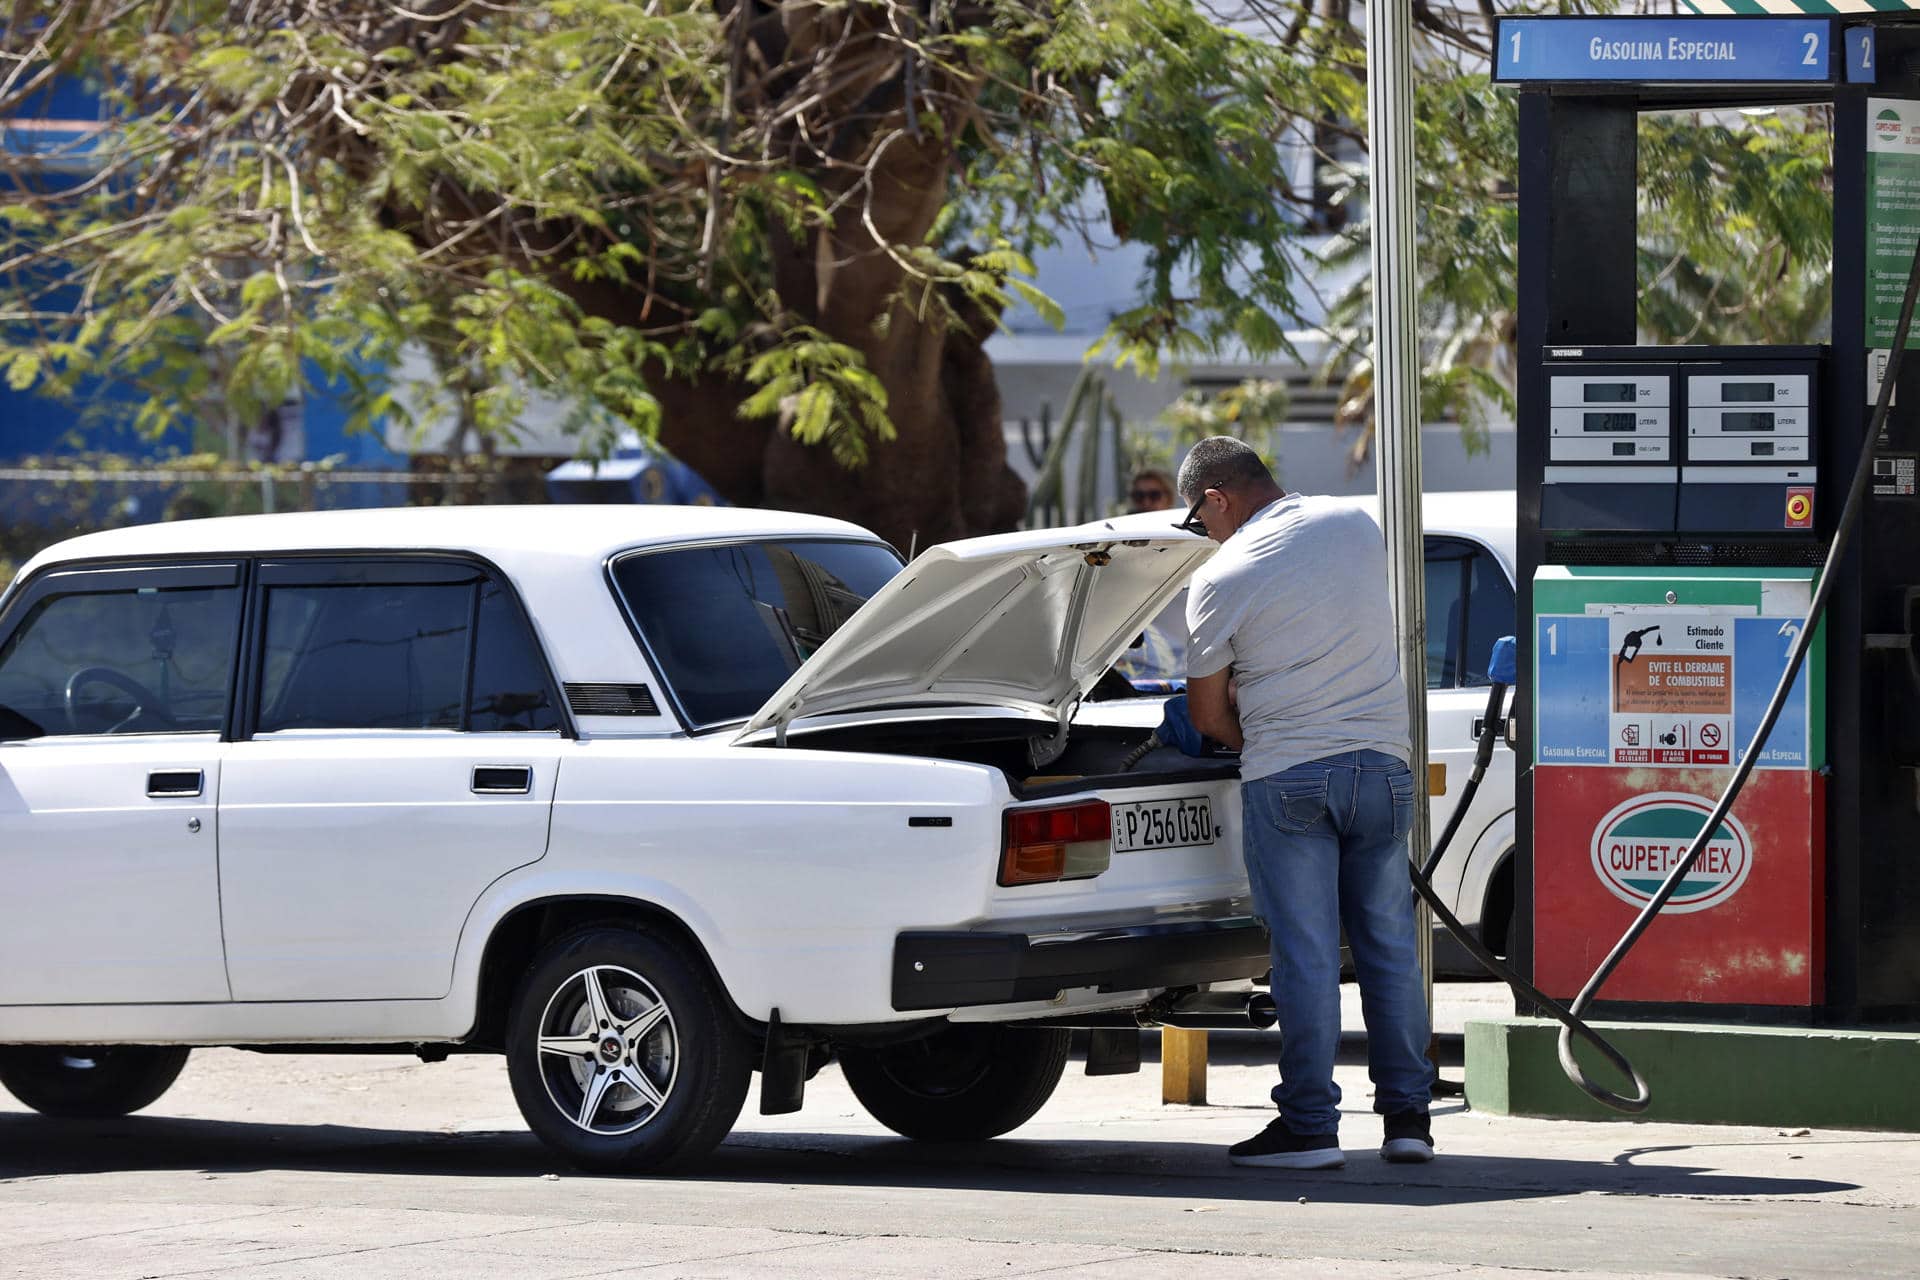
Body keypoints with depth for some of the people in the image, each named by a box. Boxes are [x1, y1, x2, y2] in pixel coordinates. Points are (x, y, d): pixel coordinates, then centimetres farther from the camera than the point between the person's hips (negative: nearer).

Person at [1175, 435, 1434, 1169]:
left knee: (1304, 954, -2)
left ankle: (1310, 1125, -1)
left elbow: (1206, 713, 0)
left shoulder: (1222, 579, -6)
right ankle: (1408, 1116, 11)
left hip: (1287, 778, -4)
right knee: (1389, 944, 10)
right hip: (1383, 763, 4)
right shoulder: (1355, 526, 7)